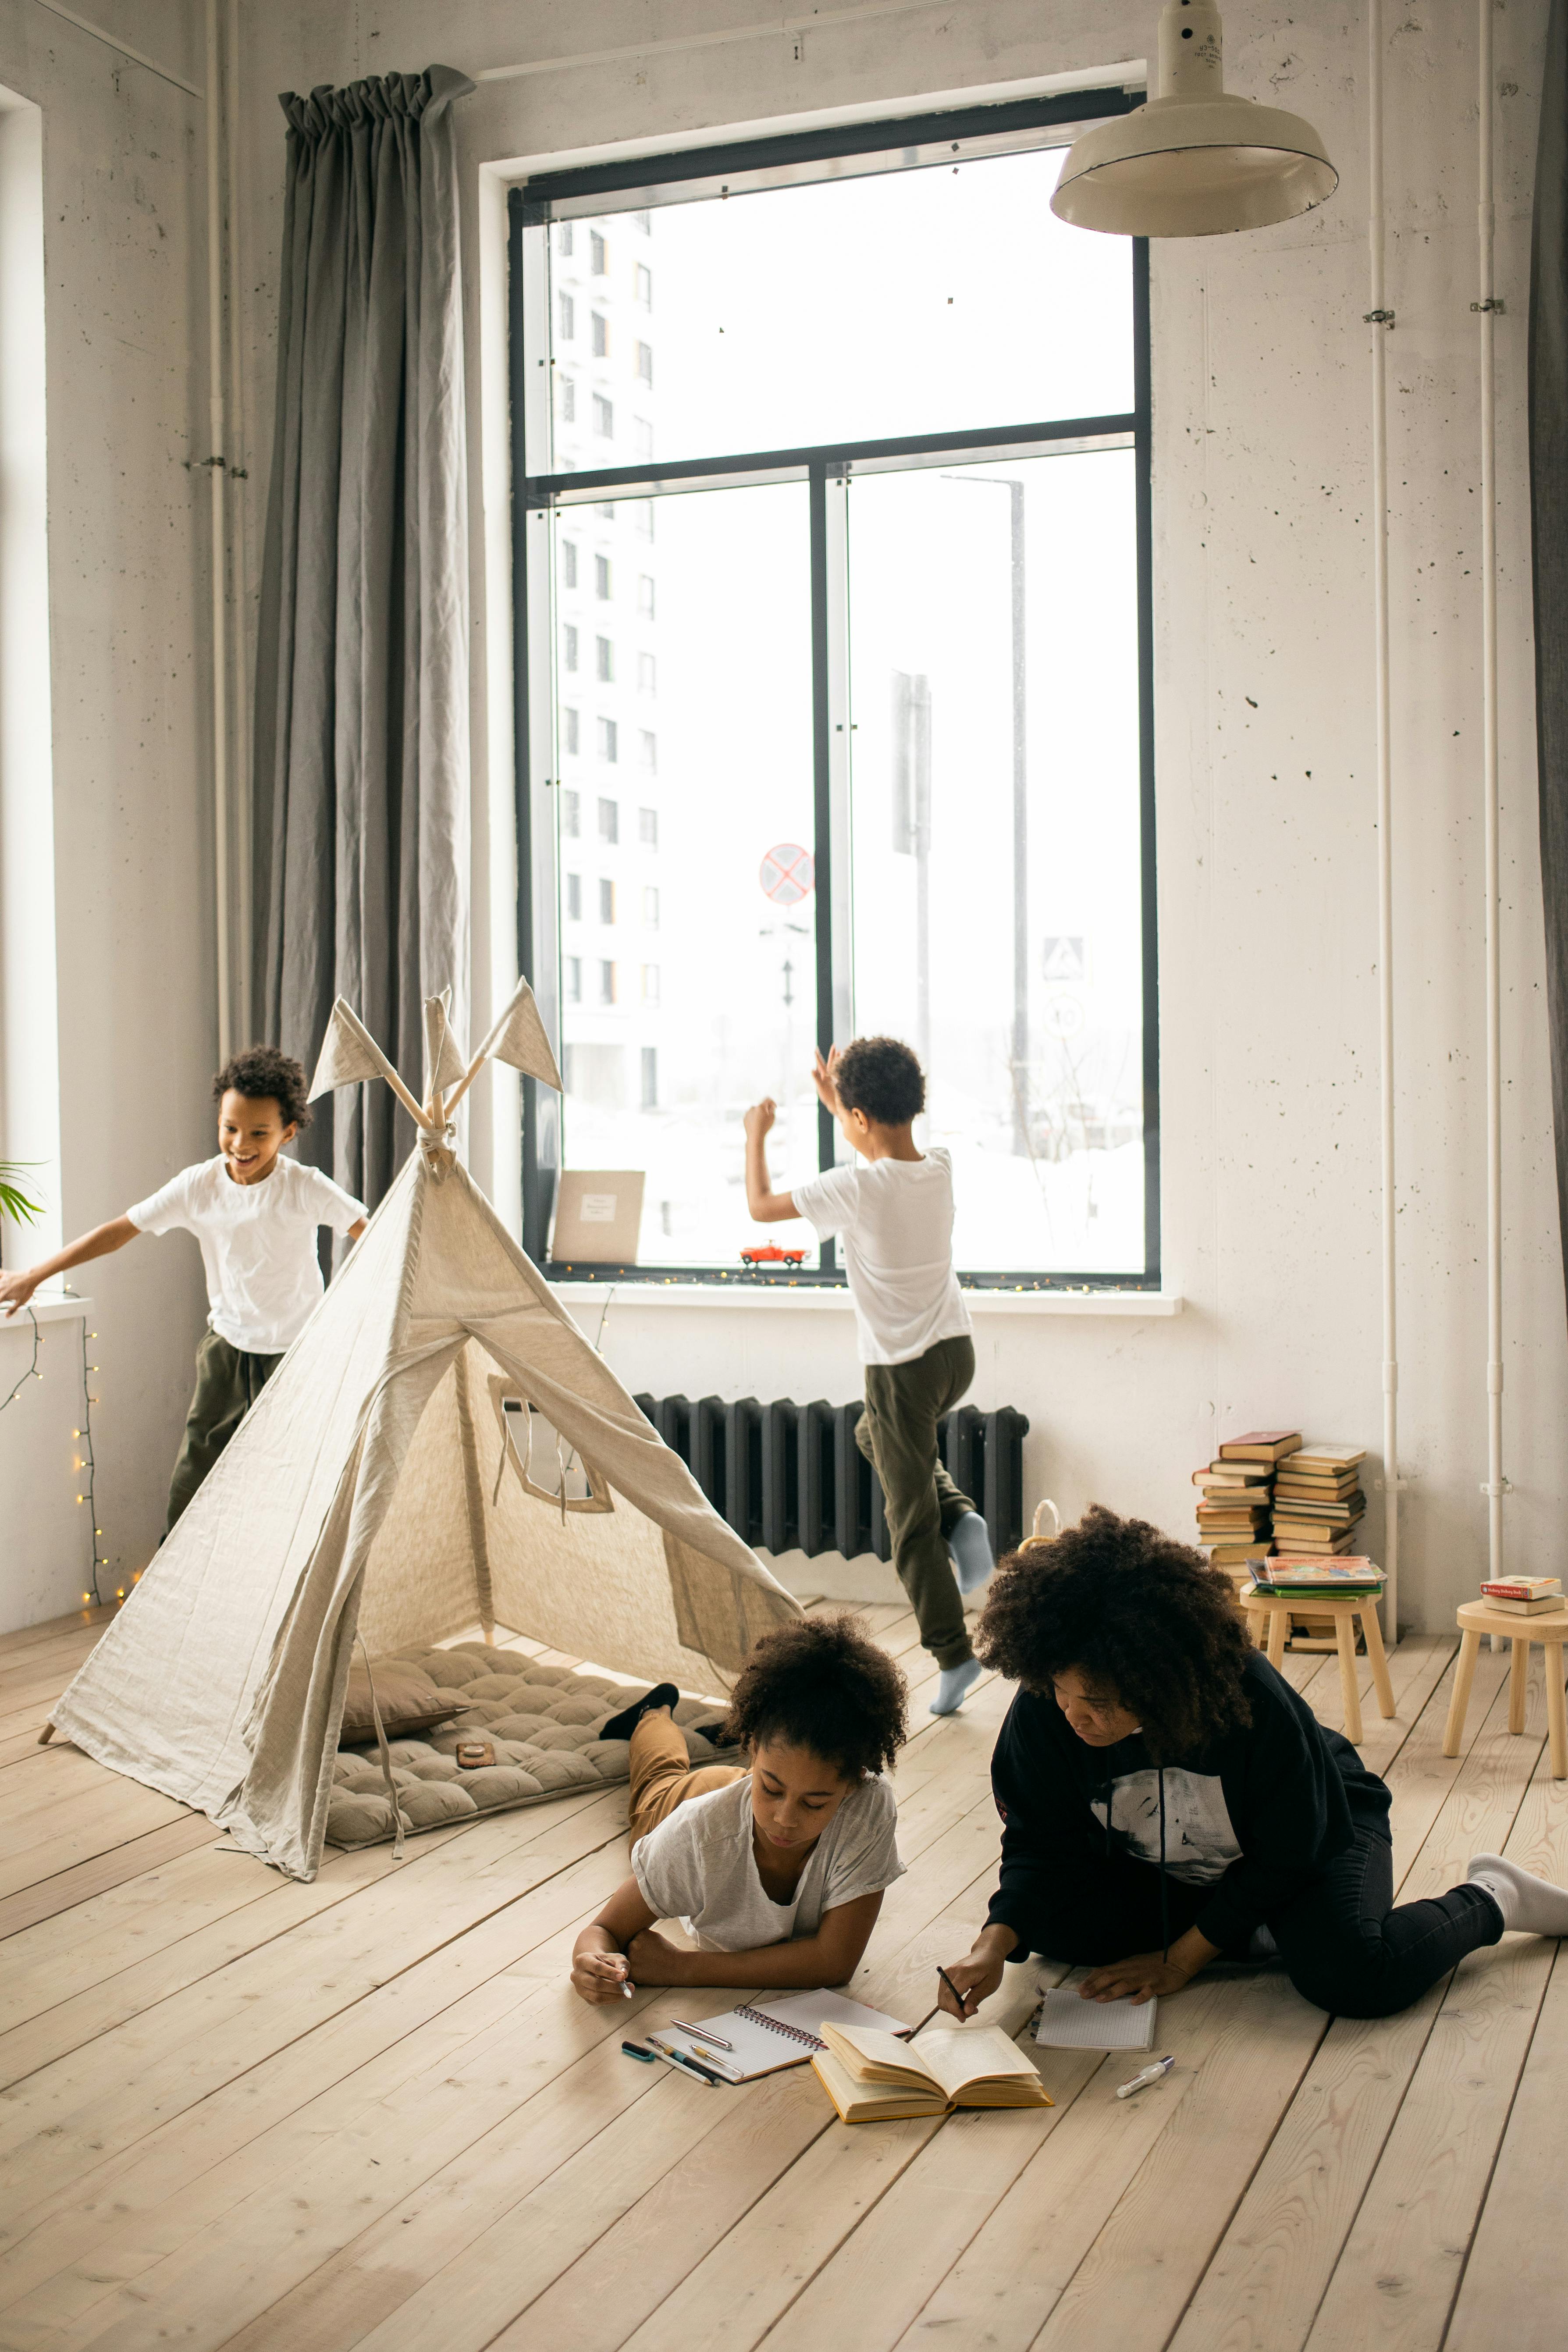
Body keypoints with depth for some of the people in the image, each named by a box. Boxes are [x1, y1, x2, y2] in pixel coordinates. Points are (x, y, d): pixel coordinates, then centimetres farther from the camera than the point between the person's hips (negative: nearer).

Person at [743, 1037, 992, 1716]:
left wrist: (756, 1134, 8)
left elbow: (760, 1205, -9)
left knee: (912, 1521, 4)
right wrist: (839, 1103, 28)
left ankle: (953, 1655, 8)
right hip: (957, 1352, 7)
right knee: (874, 1434, 33)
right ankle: (961, 1517, 14)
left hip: (903, 1368, -7)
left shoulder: (854, 1189, -21)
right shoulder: (941, 1170, -3)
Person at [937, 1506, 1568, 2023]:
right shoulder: (1042, 1711, -28)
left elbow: (1284, 1855, -22)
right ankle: (1255, 1932, -3)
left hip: (1322, 1830, -4)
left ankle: (1487, 1900, 0)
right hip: (1166, 1873, 4)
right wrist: (994, 1946, -35)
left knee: (1351, 1973, -31)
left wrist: (1181, 1958, -24)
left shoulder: (1254, 1702, -37)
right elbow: (1042, 1847, -17)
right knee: (1052, 1920, -19)